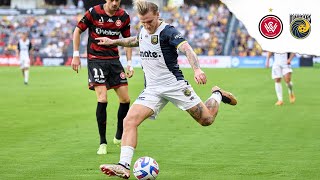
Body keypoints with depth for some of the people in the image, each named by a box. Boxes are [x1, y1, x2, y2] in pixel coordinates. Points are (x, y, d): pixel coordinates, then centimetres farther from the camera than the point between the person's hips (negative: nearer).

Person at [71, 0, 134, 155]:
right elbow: (77, 30, 0)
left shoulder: (123, 17, 1)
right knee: (102, 99, -16)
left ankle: (119, 137, 22)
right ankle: (102, 143, -5)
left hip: (114, 59, 4)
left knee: (125, 99, 1)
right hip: (95, 59, -4)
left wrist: (129, 64, 5)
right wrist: (76, 55, -4)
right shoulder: (94, 13, -10)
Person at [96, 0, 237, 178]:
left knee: (207, 120, 2)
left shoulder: (167, 31, -16)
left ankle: (217, 95, 35)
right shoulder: (143, 31, 6)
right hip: (152, 89, 5)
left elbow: (186, 48, -32)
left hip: (174, 84, -5)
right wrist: (114, 42, 33)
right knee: (129, 121, -17)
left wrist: (197, 69, -48)